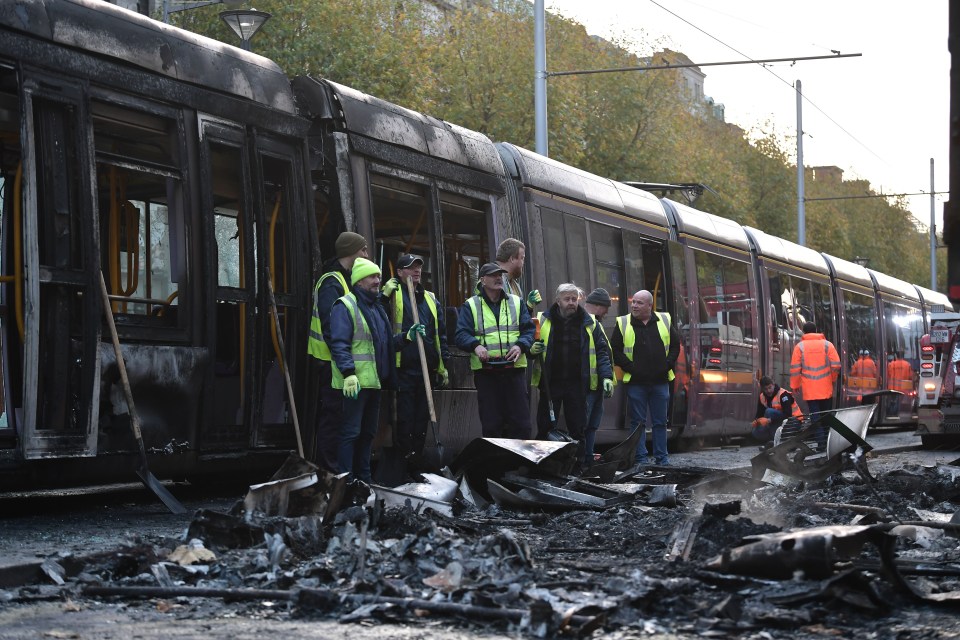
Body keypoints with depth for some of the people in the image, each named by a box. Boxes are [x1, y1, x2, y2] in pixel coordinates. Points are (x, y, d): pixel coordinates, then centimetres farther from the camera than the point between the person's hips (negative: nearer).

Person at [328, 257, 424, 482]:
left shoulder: (377, 308, 21)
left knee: (368, 432, 14)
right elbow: (339, 344, -18)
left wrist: (407, 337, 12)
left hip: (374, 382, 9)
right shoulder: (345, 306, -9)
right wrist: (349, 373, -26)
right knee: (351, 432, -8)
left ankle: (363, 478, 23)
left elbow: (386, 344, 28)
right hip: (355, 383, -9)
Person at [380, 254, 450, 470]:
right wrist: (385, 294, -25)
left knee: (422, 419, 11)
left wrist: (444, 364, 14)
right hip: (403, 369, -5)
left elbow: (441, 335, 19)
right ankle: (404, 462, 4)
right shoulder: (393, 295, 0)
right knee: (405, 419, -2)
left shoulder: (430, 300, 16)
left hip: (427, 369, 5)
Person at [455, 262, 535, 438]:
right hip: (485, 371, -2)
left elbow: (529, 329, 9)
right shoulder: (471, 305, 7)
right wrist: (476, 346, -22)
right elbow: (461, 334, -1)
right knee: (491, 425, 0)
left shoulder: (516, 303, 14)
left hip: (514, 370, 2)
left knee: (521, 422, -2)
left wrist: (520, 346, -12)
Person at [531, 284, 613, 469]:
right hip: (550, 383, 0)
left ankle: (581, 464, 11)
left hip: (577, 384, 1)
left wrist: (607, 377, -4)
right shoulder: (543, 321, 4)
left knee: (578, 429, 5)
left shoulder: (589, 324, 7)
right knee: (545, 428, 1)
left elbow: (602, 351, 8)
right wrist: (531, 349, -13)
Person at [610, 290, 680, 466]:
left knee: (660, 422, 7)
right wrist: (630, 368, -9)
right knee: (638, 422, 1)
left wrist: (667, 365, -1)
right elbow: (615, 350, 0)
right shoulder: (623, 324, 1)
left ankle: (662, 458, 13)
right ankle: (640, 459, 6)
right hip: (635, 382, -2)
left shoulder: (664, 321, 6)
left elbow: (675, 345, 11)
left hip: (660, 382, 2)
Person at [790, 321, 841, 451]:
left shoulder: (799, 347, -1)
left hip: (809, 391, -1)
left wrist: (795, 386, 5)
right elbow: (836, 365, -2)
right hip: (826, 389, 1)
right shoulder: (827, 344, 2)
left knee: (815, 417, 0)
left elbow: (795, 369, -4)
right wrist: (833, 379, 14)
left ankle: (821, 443, -8)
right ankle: (827, 442, 15)